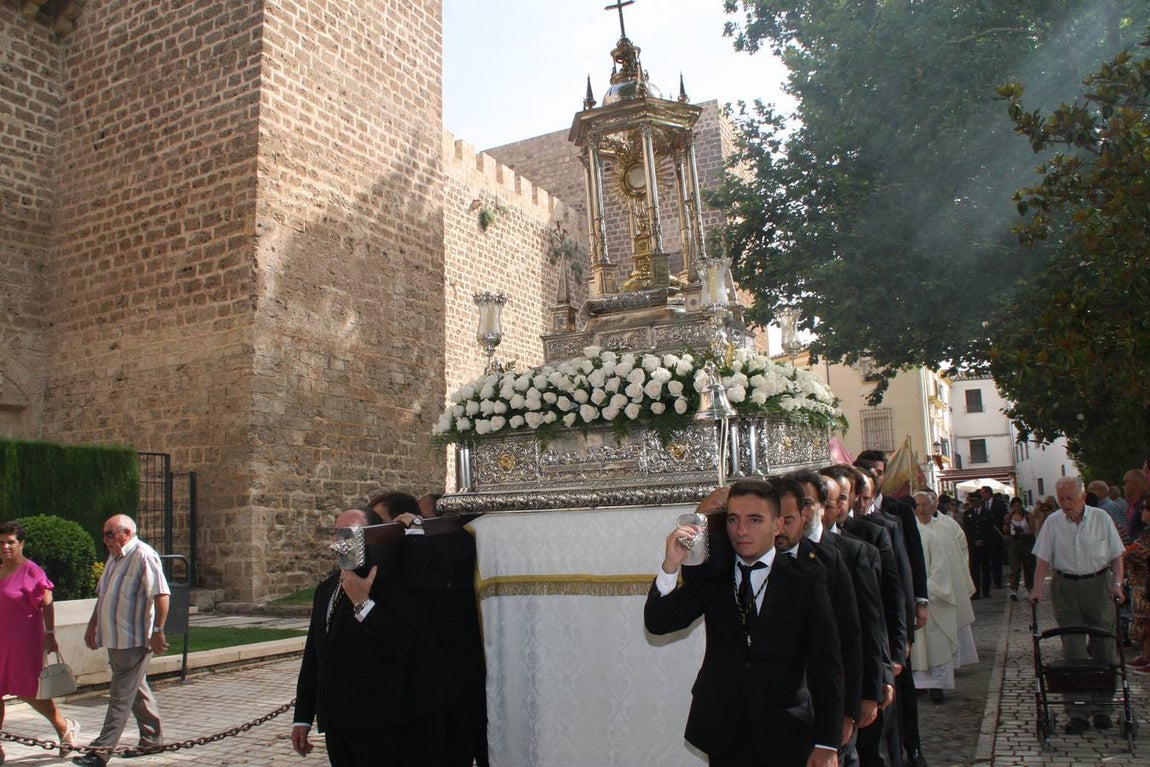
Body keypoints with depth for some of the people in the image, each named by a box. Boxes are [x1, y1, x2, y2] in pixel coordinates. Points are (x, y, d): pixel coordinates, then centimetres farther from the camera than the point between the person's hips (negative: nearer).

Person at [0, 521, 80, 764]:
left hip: (24, 642, -6)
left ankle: (64, 727, 21)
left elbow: (47, 605, -10)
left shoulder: (31, 571, -10)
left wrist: (50, 635, -13)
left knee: (28, 691, 0)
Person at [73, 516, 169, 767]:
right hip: (115, 638, 10)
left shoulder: (143, 555, -16)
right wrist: (92, 625, 22)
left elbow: (161, 595, -22)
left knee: (121, 695, -4)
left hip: (133, 640, -10)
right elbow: (103, 595, 25)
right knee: (136, 690, 17)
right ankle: (152, 738, 28)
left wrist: (157, 631, -23)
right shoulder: (114, 557, 14)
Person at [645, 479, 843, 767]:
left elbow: (827, 666, -6)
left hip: (786, 737, -1)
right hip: (723, 733, 1)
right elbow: (657, 623, -7)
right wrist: (671, 566, -23)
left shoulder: (806, 580, -5)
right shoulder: (710, 576, 1)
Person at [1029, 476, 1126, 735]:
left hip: (1099, 585, 0)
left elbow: (1116, 556, 5)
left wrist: (1117, 583, -9)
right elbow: (1044, 559, 0)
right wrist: (1037, 588, -11)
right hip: (1066, 588, 0)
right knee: (1073, 652, 0)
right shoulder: (1053, 522, 0)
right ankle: (1077, 713, 5)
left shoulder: (1101, 518, 0)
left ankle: (1101, 708, 18)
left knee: (1104, 648, 5)